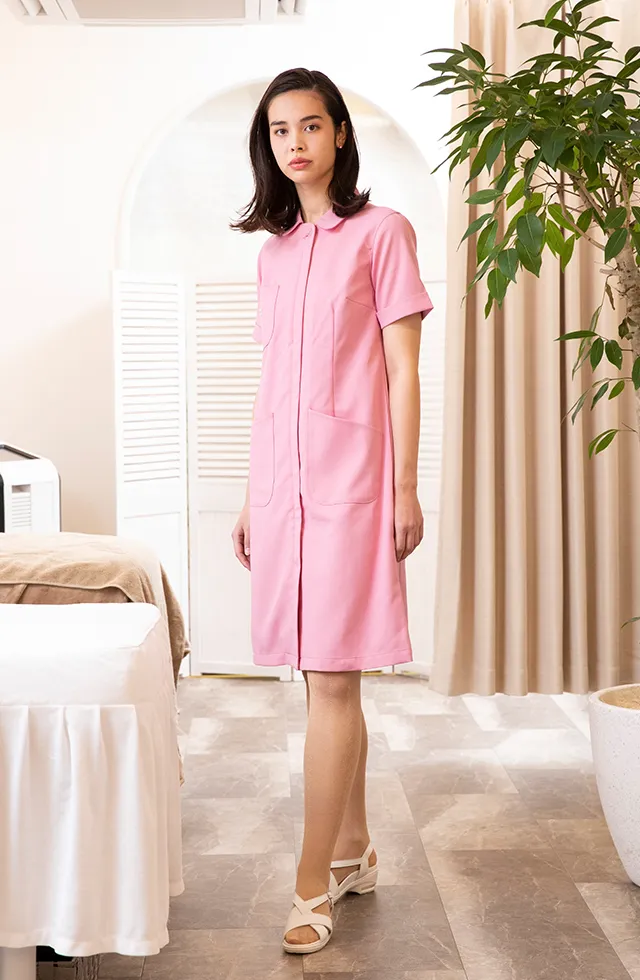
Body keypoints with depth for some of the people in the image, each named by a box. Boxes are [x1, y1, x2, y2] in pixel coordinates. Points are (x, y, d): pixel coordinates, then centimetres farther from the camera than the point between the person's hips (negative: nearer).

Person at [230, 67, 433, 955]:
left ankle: (314, 883, 0)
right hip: (282, 477, 6)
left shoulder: (381, 232, 0)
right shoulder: (273, 251, 16)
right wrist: (251, 497, 15)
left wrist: (406, 487, -9)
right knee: (324, 676, 10)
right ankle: (354, 851, 24)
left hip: (350, 474, -6)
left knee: (333, 677, -6)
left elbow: (403, 369, -4)